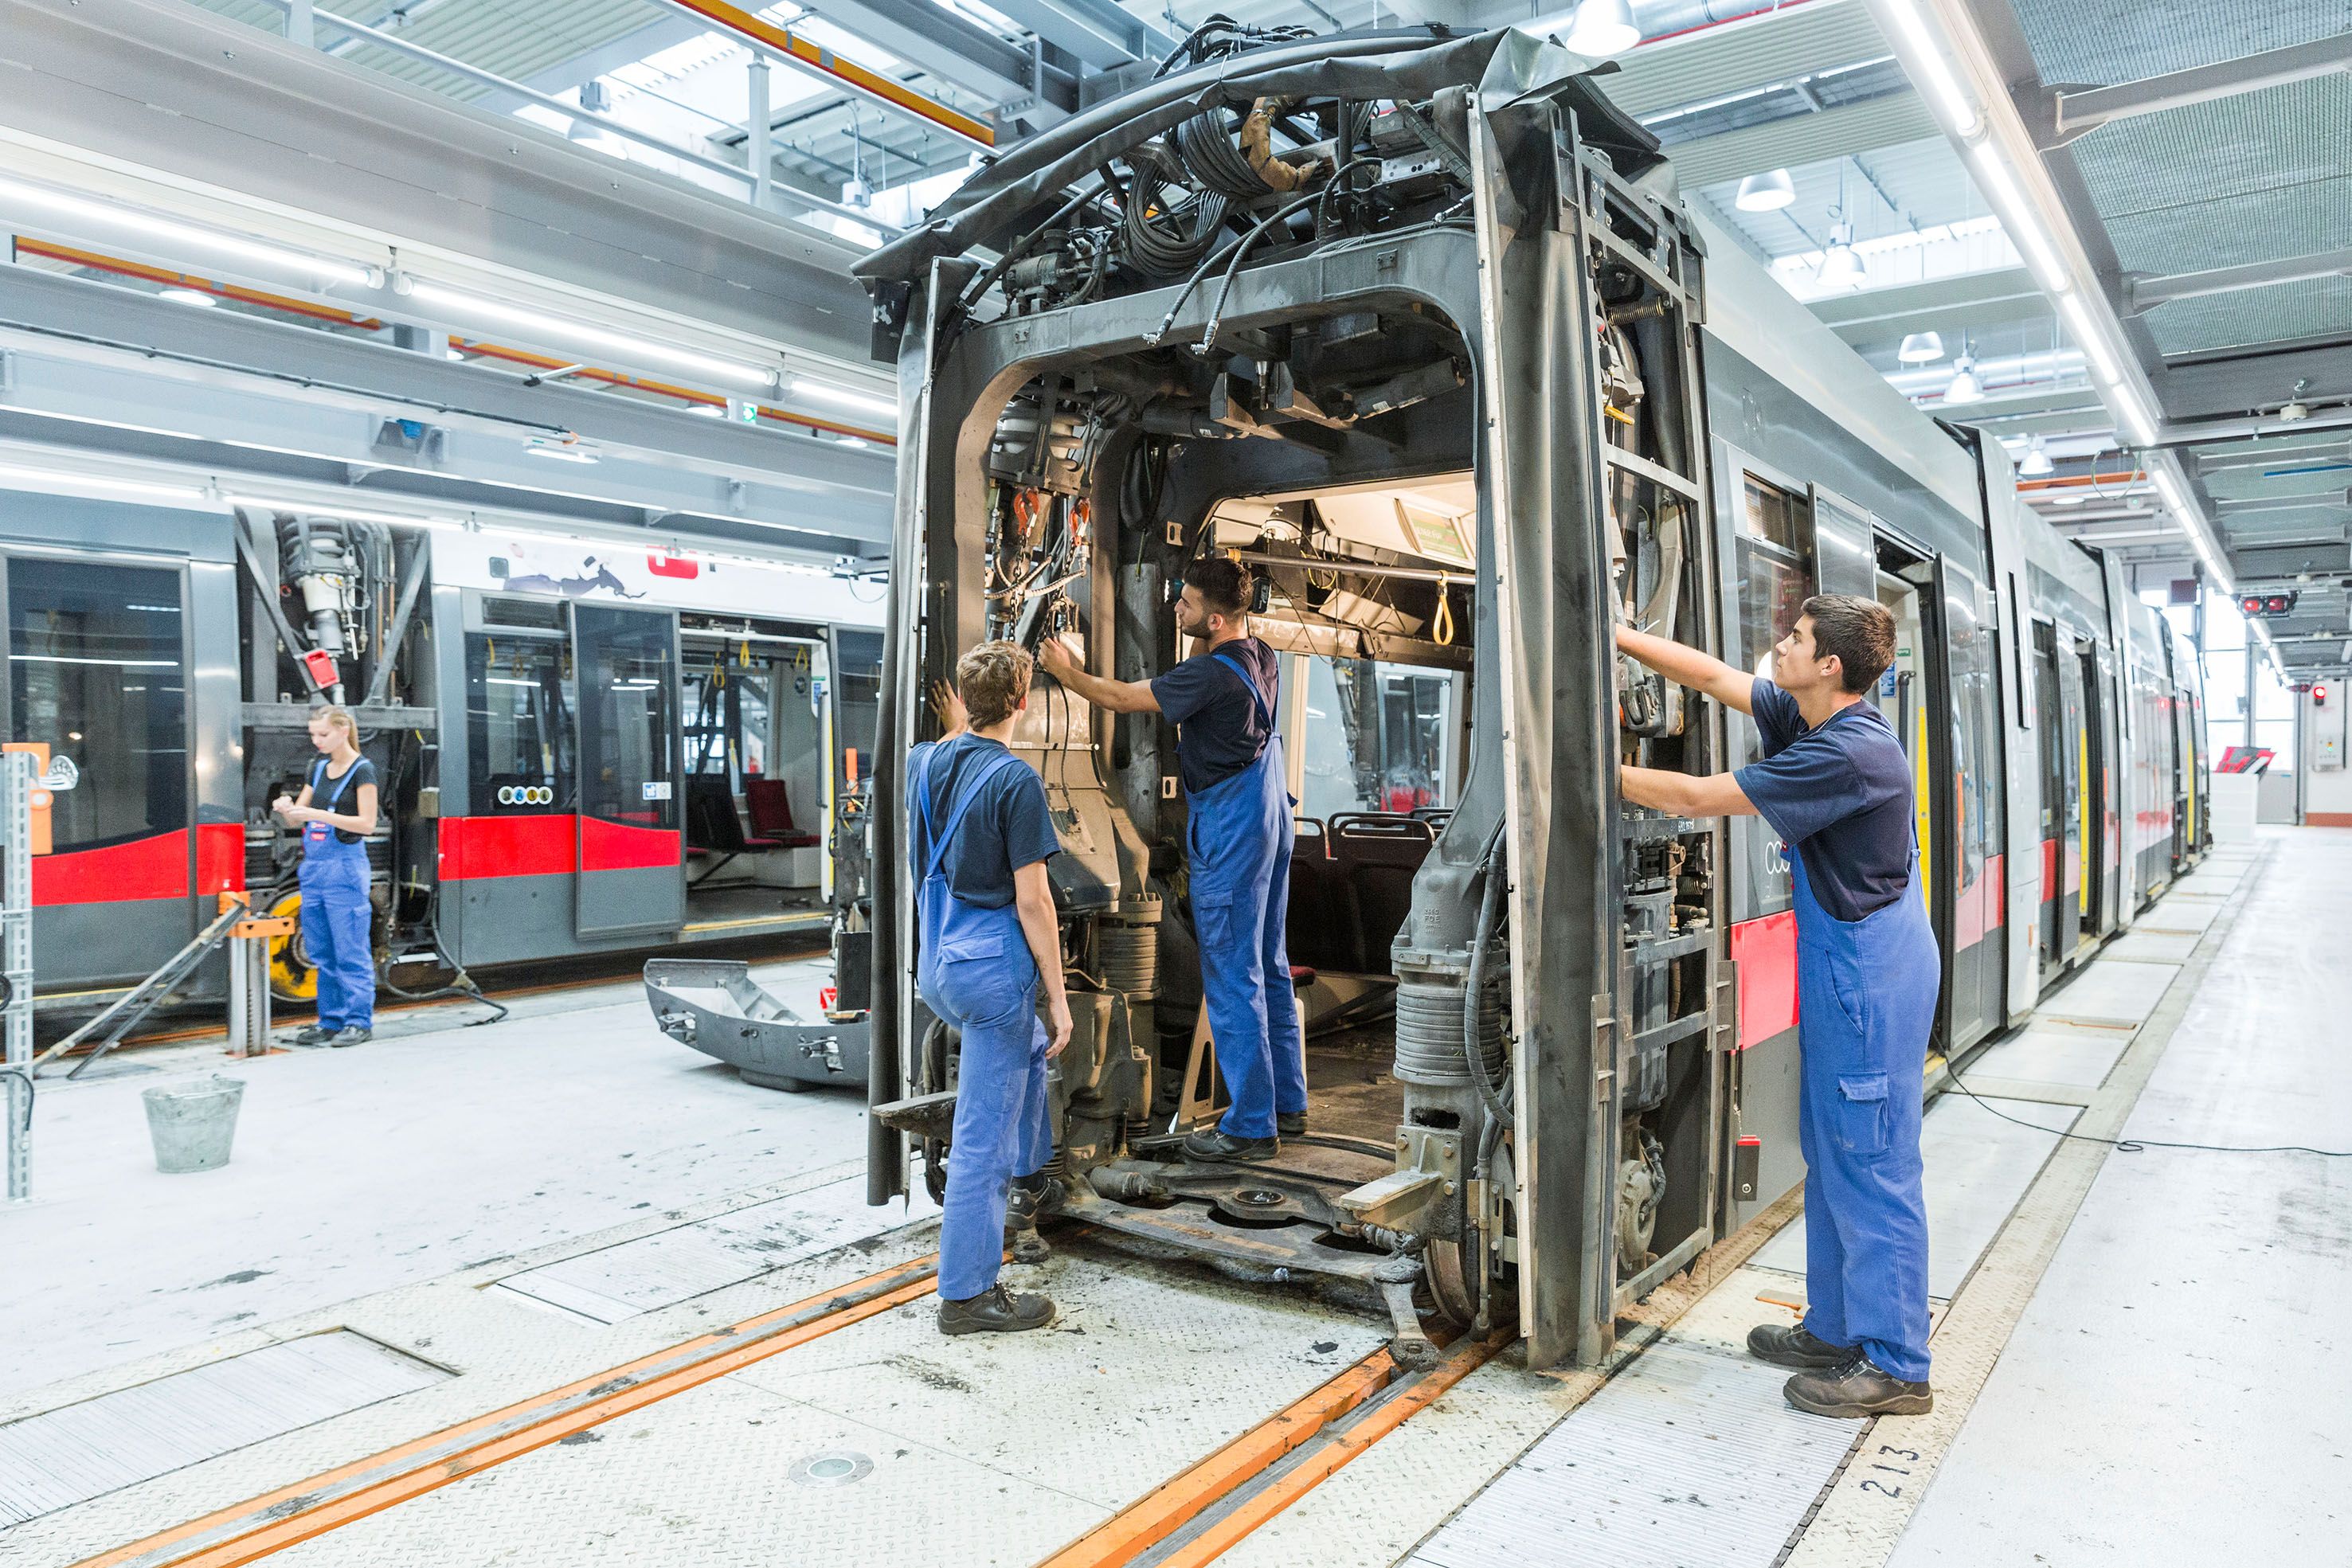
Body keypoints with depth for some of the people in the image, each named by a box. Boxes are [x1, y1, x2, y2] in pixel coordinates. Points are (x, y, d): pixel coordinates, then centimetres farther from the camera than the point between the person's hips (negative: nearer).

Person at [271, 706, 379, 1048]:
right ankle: (331, 1020, 17)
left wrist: (318, 813, -20)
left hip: (345, 866, -7)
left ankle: (360, 1022, 1)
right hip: (313, 866, 7)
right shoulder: (319, 767, 14)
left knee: (351, 951, -5)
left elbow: (367, 823, -13)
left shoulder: (362, 770, -6)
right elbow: (298, 817, 17)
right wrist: (287, 808, -5)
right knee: (321, 952, 10)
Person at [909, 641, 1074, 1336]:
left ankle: (1028, 1181, 46)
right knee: (983, 1128, 0)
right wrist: (1058, 994, -9)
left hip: (935, 964, 8)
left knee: (1028, 1048, 34)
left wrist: (956, 729, 31)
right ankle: (967, 1293, 9)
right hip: (993, 965, -8)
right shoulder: (1015, 781, -16)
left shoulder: (921, 763, 5)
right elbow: (1032, 900, -16)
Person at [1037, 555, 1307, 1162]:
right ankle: (1288, 1104, 25)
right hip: (1270, 820, 10)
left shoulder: (1212, 673, -21)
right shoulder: (1261, 656, 6)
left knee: (1232, 979, -3)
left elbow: (1121, 698, -13)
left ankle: (1251, 1126, 4)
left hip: (1230, 831, -10)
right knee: (1269, 968, 16)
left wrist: (1066, 671, 0)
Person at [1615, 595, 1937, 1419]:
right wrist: (1618, 635, 9)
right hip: (1843, 965, 10)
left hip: (1869, 973, -10)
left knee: (1870, 1163, -3)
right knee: (1831, 1155, 16)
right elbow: (1714, 676, 13)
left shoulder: (1850, 752, -24)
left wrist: (1605, 773, -11)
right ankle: (1836, 1329, 29)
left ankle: (1894, 1366, 9)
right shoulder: (1812, 720, 4)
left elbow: (1700, 798, -22)